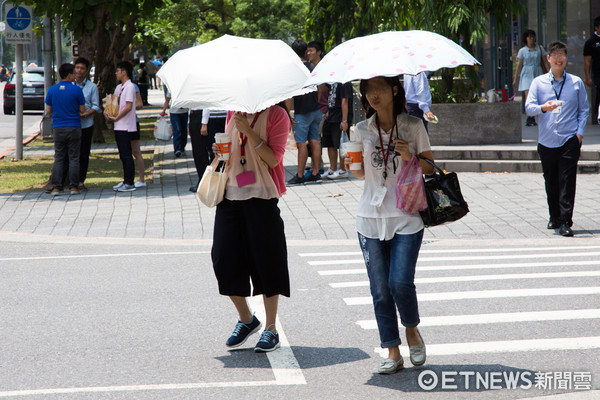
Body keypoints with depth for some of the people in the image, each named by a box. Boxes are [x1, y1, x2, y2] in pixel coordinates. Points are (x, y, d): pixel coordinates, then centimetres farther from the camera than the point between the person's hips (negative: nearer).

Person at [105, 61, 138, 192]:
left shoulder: (130, 87, -11)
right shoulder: (119, 87, 16)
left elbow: (128, 106, -18)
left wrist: (116, 118, -13)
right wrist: (106, 111, 3)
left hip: (126, 126, -9)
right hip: (118, 127, 9)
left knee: (127, 155, -7)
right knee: (123, 155, 12)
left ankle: (129, 183, -5)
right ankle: (125, 181, 18)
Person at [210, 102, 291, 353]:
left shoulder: (276, 114, -4)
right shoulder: (234, 112, 14)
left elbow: (273, 158, -12)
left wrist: (248, 131, -18)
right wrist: (220, 152, 4)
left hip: (262, 195, -6)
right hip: (231, 194, 6)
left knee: (266, 261, -2)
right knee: (224, 260, 2)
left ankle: (271, 329, 11)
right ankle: (245, 319, 23)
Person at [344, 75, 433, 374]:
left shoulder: (413, 126, 0)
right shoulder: (362, 130, 8)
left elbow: (430, 168, 4)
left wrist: (410, 157, -14)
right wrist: (352, 167, -5)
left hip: (406, 217, -3)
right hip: (371, 217, 3)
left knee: (401, 282, -12)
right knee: (380, 289, 2)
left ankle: (412, 330, 18)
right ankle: (393, 353, 11)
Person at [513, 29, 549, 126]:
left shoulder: (540, 49, 7)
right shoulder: (522, 51, 5)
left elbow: (545, 62, 10)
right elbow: (519, 65, 8)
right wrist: (515, 79, 8)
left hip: (537, 73, 1)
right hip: (526, 74, -1)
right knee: (528, 96, -13)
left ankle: (531, 118, 6)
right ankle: (530, 118, -13)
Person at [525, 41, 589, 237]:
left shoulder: (576, 83, 7)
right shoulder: (538, 83, 6)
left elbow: (584, 109, 13)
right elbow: (529, 107, -4)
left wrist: (580, 131, -1)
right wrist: (543, 108, -25)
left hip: (569, 140, -1)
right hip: (547, 141, 1)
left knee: (567, 182, -9)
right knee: (551, 182, 10)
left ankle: (565, 222, -8)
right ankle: (554, 217, 28)